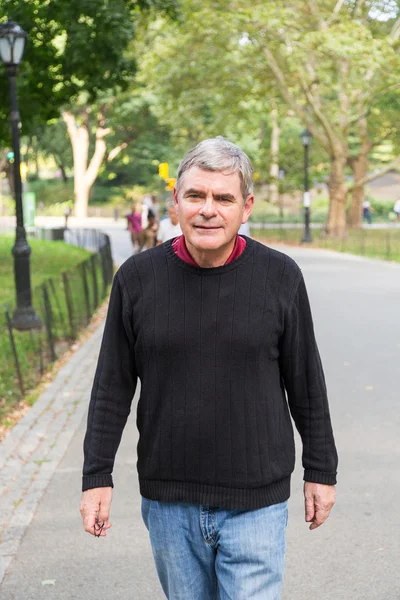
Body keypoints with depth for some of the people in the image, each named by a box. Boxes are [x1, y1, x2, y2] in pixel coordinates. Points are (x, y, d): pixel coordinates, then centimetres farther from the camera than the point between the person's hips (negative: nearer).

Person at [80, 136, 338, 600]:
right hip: (167, 501, 2)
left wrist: (320, 471, 7)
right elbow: (112, 387, 2)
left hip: (255, 502, -1)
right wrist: (97, 476, 0)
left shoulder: (280, 277, -5)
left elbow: (306, 384, 3)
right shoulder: (137, 278, -4)